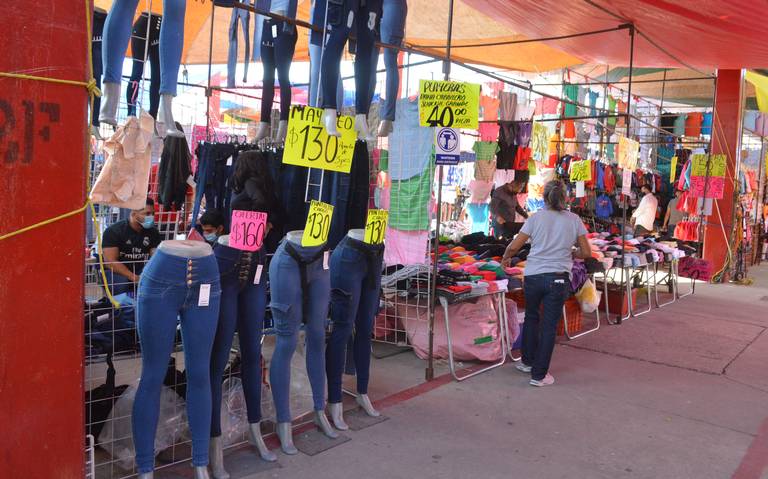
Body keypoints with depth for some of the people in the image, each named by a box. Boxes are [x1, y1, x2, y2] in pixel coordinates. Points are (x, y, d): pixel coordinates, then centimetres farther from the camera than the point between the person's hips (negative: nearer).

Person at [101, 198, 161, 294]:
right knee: (121, 282, -36)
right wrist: (134, 278, -32)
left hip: (140, 270, 4)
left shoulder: (153, 232, 1)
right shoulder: (113, 231, -12)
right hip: (115, 271, -3)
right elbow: (110, 262, -20)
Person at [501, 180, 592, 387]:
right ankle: (539, 374, 14)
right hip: (558, 278, -1)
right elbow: (586, 253, 3)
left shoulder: (536, 218, -1)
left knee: (531, 317, 23)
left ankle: (528, 361, 37)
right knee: (549, 325, 7)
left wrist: (505, 258, 17)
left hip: (533, 276, 1)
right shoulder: (574, 220, 2)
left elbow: (513, 247, -3)